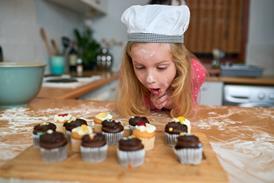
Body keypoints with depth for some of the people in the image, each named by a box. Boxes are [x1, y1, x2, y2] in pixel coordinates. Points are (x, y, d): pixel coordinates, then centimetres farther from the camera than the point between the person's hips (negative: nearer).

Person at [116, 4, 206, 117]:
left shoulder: (195, 71, -26)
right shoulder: (130, 74, -27)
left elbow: (187, 107, -9)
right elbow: (135, 109, -10)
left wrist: (174, 103, -29)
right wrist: (152, 103, -29)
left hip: (177, 122, 1)